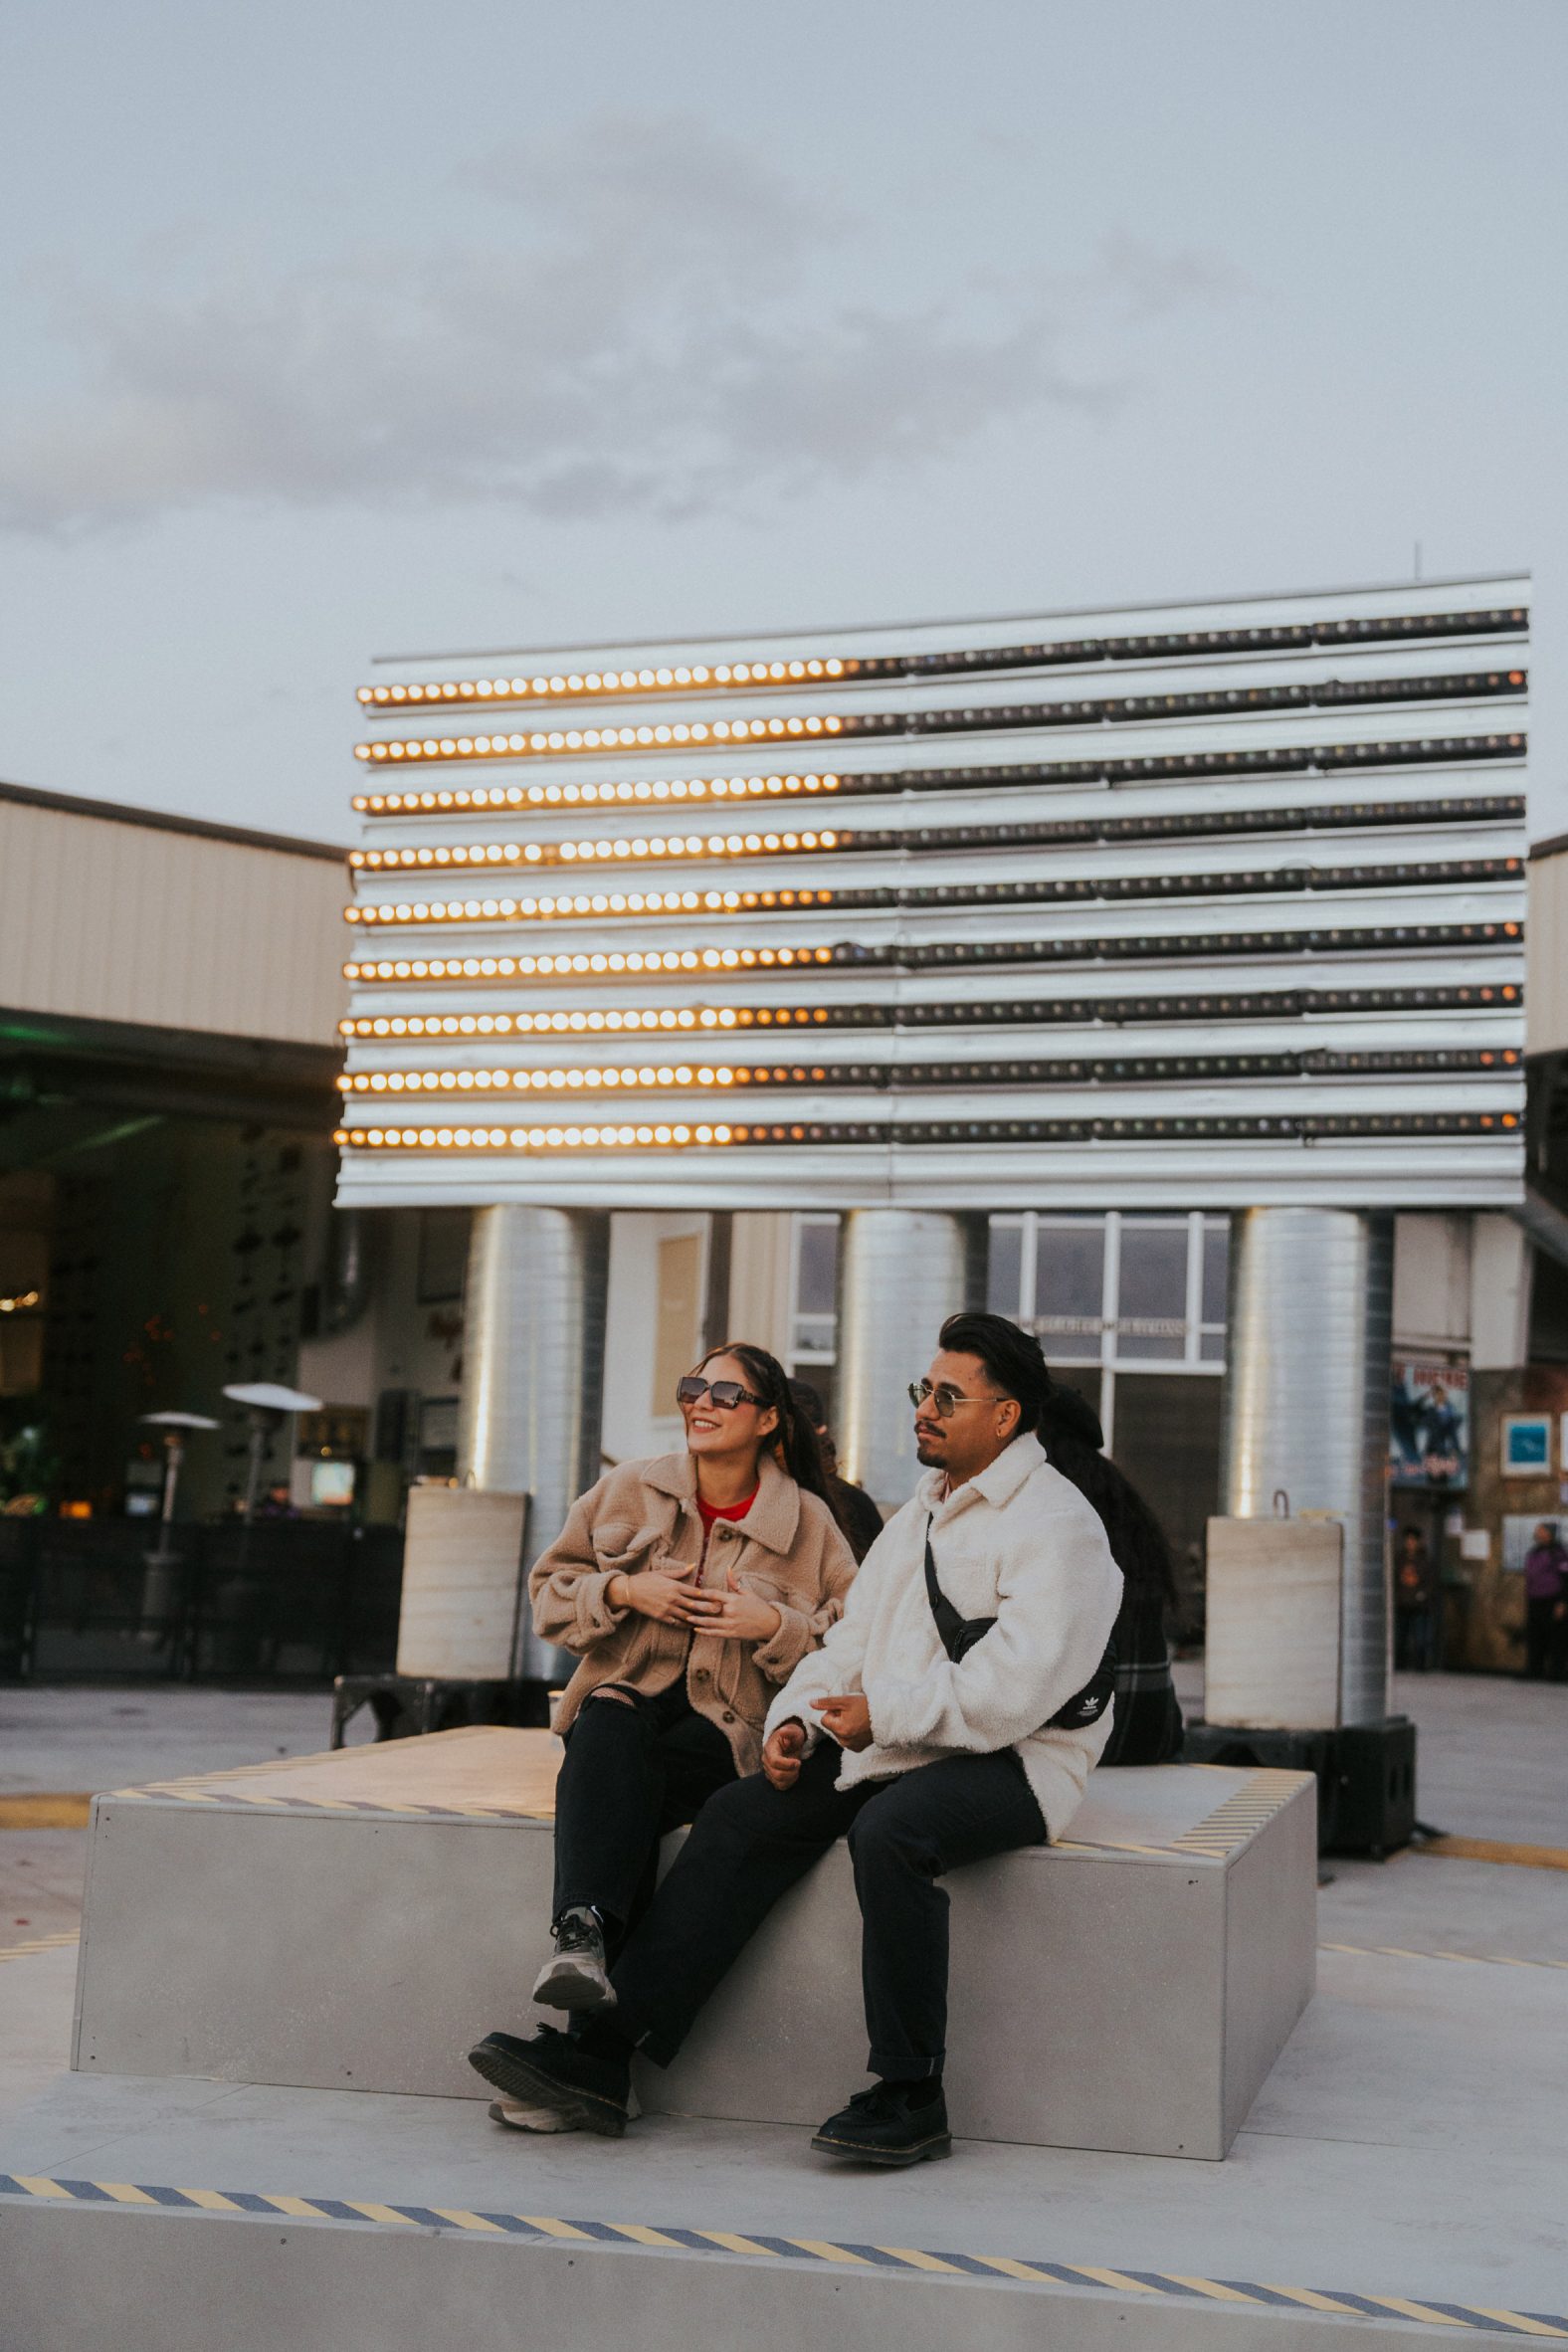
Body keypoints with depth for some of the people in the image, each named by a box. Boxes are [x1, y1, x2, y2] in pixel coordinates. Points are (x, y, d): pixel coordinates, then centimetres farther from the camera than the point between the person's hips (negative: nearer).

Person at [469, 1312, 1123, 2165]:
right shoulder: (919, 1514, 20)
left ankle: (911, 2099, -24)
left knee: (888, 1828, -36)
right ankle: (601, 2056, -13)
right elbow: (852, 1640, 19)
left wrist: (882, 1713, -15)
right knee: (741, 1815, -9)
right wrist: (799, 1719, 0)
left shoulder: (1054, 1522, -9)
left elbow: (1016, 1687, -20)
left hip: (1009, 1765, -8)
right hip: (894, 1748, 8)